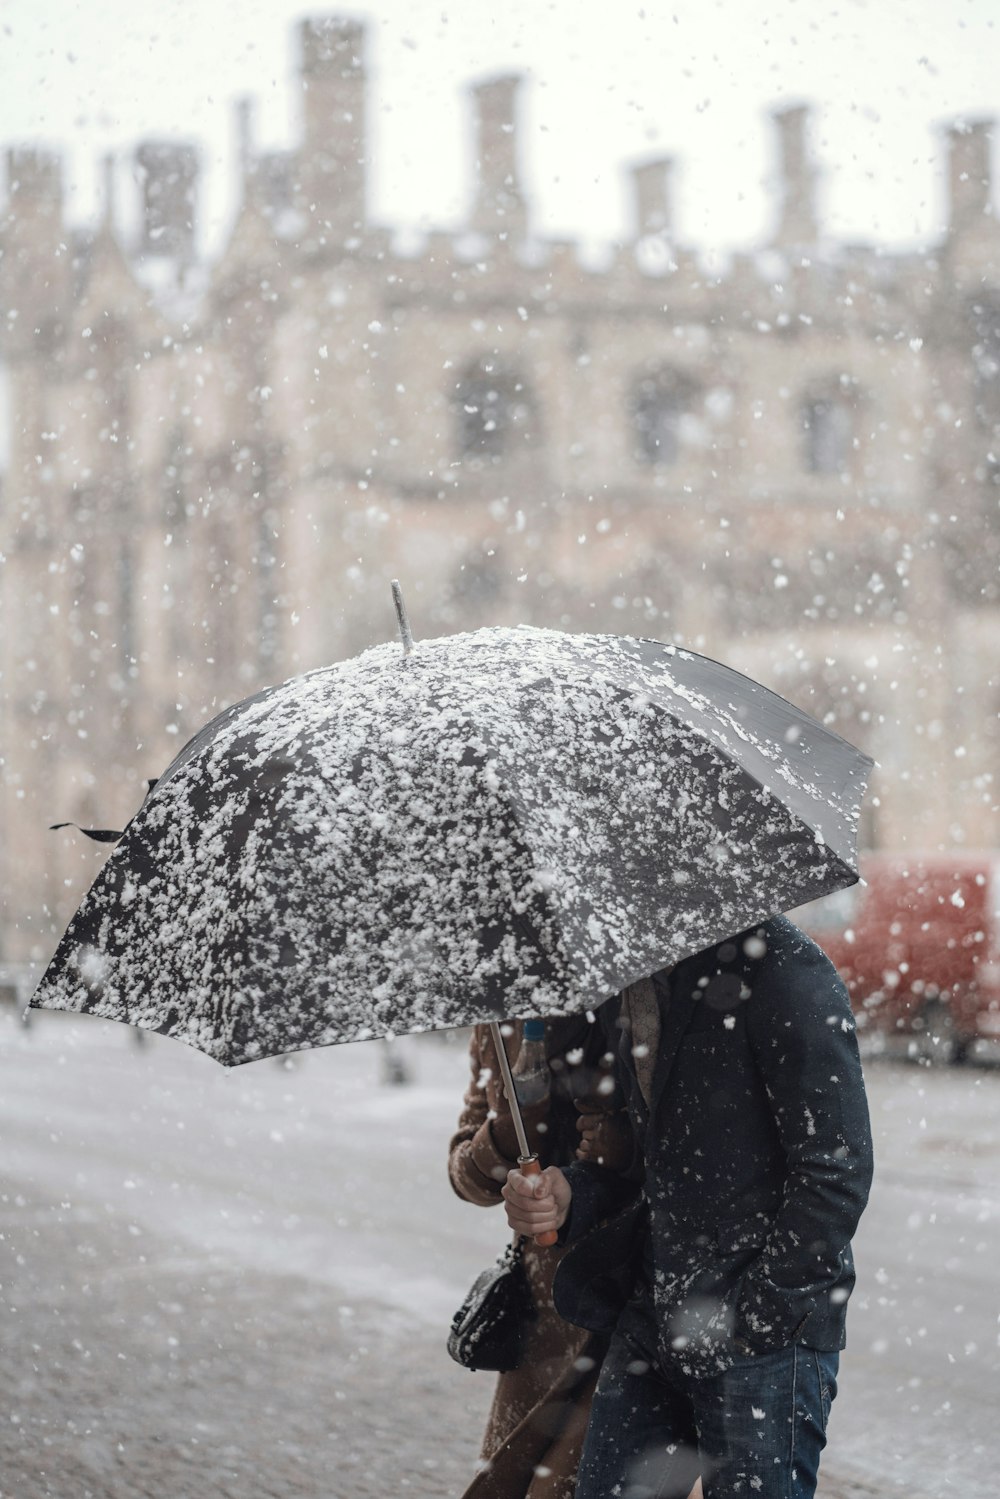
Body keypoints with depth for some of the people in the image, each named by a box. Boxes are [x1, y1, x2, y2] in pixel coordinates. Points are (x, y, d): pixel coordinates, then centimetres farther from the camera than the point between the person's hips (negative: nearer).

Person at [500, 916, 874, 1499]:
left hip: (768, 1337, -7)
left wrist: (749, 1320, -15)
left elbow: (837, 1173, -16)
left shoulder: (782, 965, -15)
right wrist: (570, 1195, -2)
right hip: (649, 1326, 7)